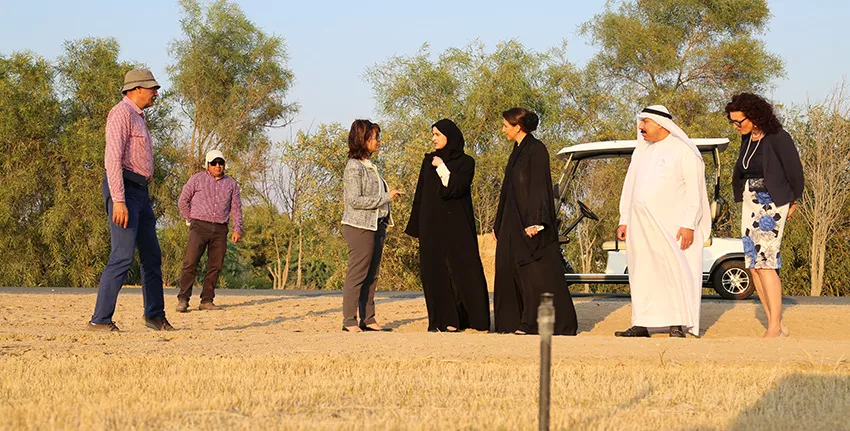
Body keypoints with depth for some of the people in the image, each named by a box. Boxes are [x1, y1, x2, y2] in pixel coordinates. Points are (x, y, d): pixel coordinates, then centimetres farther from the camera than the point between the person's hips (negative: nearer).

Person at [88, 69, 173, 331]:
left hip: (139, 191, 10)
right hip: (122, 189, -10)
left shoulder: (137, 117, 22)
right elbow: (113, 158, -19)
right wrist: (118, 201, -26)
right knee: (123, 256, -15)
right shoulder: (121, 113, -10)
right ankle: (100, 320, -15)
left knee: (152, 255, 13)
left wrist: (143, 201, 24)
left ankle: (155, 316, 23)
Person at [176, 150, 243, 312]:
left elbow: (236, 208, 15)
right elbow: (183, 201, 11)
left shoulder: (231, 183, 15)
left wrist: (237, 230, 6)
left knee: (215, 266, 0)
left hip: (220, 229, 3)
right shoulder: (197, 179, 7)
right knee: (190, 263, -12)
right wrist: (191, 221, 9)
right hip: (200, 226, -3)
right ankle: (183, 300, -12)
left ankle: (207, 300, 5)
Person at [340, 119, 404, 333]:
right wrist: (385, 198, -15)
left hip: (376, 226, 8)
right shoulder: (354, 167, -11)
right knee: (357, 274, -6)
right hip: (359, 227, -8)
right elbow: (355, 200, -17)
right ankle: (349, 321, -3)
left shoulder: (370, 166, 15)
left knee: (371, 276, 9)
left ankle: (368, 319, 13)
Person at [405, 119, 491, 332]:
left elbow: (457, 188, -13)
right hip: (431, 225, 4)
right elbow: (420, 195, 13)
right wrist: (417, 227, 9)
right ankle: (441, 320, 1)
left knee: (464, 267, -7)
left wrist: (442, 168, -11)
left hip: (456, 224, -4)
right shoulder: (428, 162, 13)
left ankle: (475, 318, -5)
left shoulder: (465, 162, 1)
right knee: (434, 271, 0)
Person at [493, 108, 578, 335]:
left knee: (538, 273, -9)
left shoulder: (536, 150, -11)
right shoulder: (518, 151, 16)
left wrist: (535, 222, -25)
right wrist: (499, 225, 21)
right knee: (509, 269, 7)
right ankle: (513, 321, 10)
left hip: (528, 223, -10)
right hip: (513, 223, 10)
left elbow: (539, 186, -18)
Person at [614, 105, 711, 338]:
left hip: (672, 226, -6)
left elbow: (694, 190, -9)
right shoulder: (641, 151, 17)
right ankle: (642, 325, 7)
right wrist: (624, 221, 15)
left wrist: (688, 225, -16)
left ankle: (678, 325, -5)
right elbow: (629, 186, 22)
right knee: (642, 274, 4)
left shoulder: (683, 151, -4)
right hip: (640, 226, 6)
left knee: (676, 272, -7)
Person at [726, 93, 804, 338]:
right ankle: (776, 327, 6)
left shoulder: (777, 138, -12)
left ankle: (775, 328, -13)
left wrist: (794, 202, 4)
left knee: (765, 263, -15)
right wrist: (743, 200, 13)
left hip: (772, 203, -8)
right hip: (750, 203, 8)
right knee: (753, 265, 3)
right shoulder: (747, 139, 10)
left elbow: (795, 171, -6)